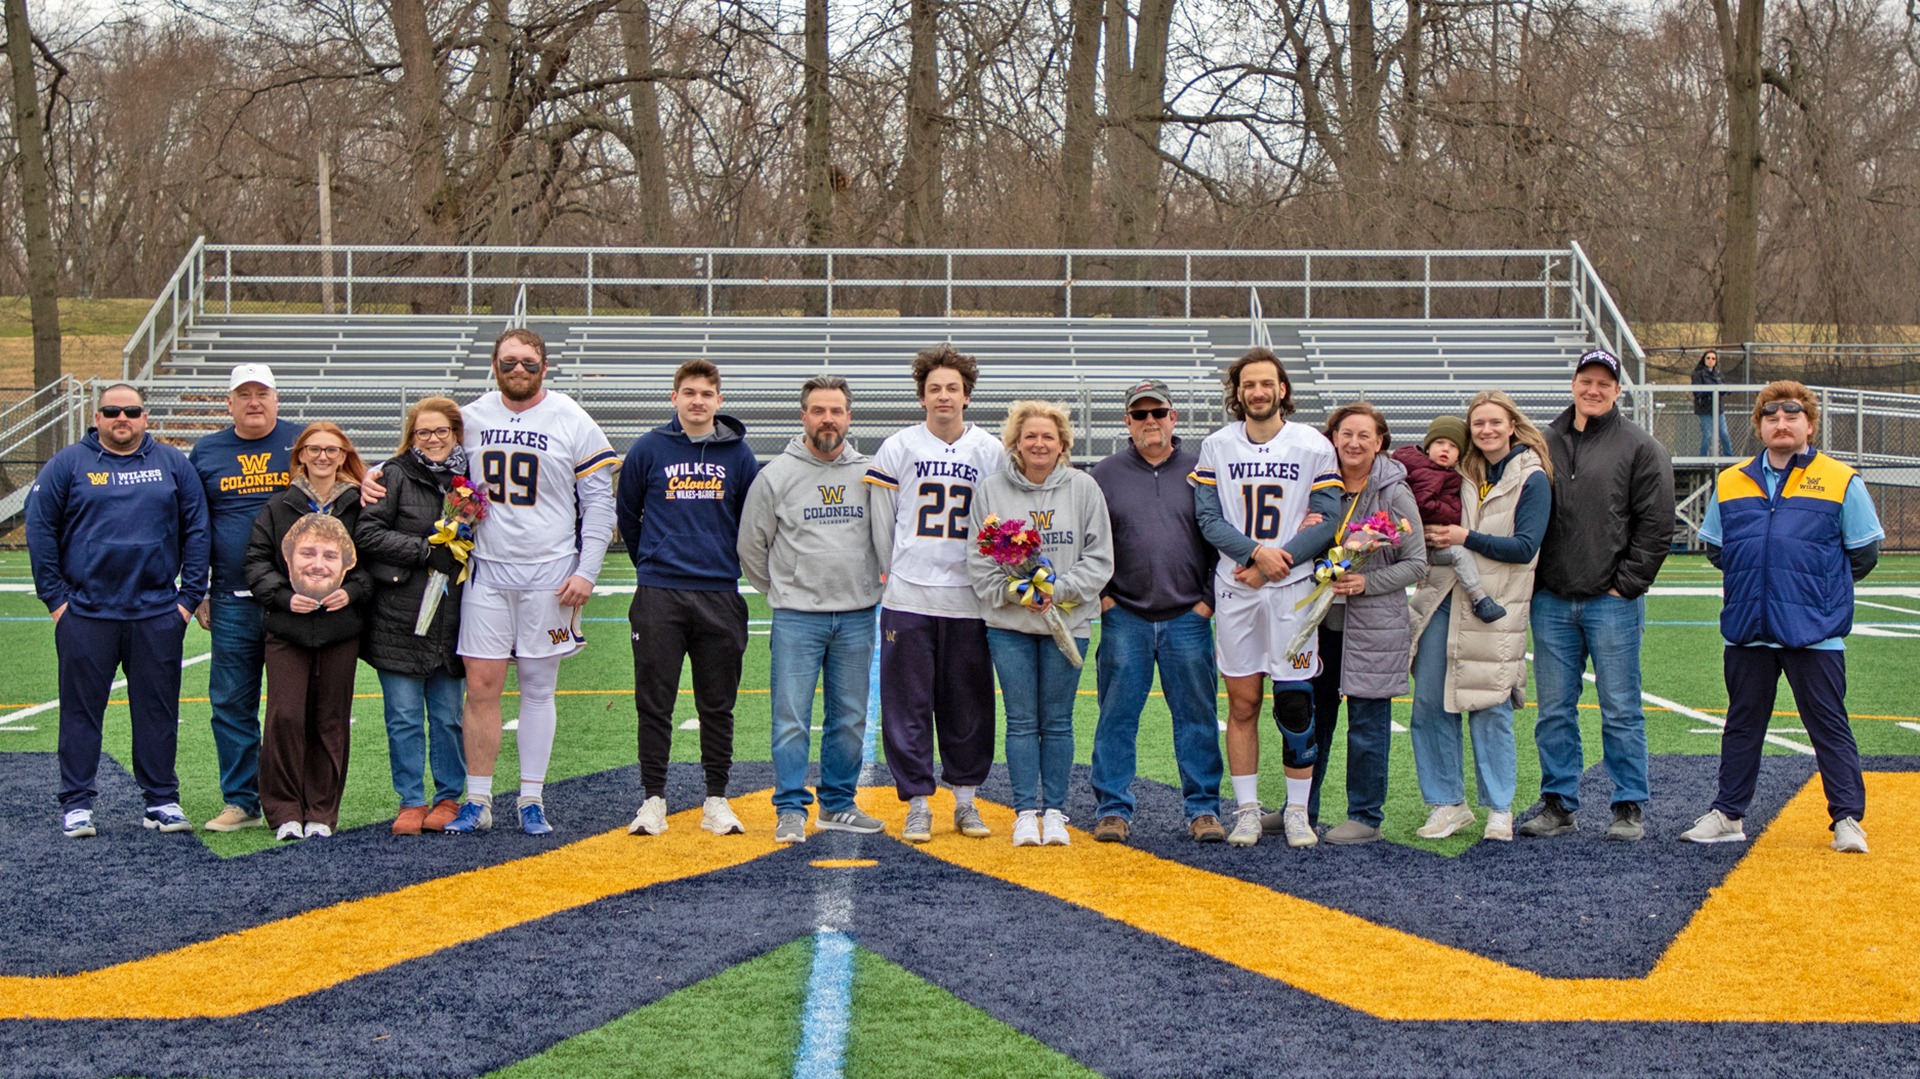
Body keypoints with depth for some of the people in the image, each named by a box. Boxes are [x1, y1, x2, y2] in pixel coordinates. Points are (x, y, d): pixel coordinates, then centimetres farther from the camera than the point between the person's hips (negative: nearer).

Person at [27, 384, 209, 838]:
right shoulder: (68, 465, 3)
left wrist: (190, 596, 0)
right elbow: (40, 530, 2)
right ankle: (77, 804, 12)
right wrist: (55, 596, -4)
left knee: (159, 710, 6)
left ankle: (162, 801, 15)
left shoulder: (173, 464, 7)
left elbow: (197, 530, 7)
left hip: (157, 613, 1)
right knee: (81, 710, 4)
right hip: (86, 613, -1)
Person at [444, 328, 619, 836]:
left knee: (538, 688, 5)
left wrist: (586, 571, -8)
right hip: (487, 570, 2)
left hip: (550, 574, -2)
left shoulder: (572, 422, -1)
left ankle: (532, 801, 13)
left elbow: (600, 502, -1)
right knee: (481, 685, -1)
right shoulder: (471, 419, 6)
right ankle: (477, 802, 8)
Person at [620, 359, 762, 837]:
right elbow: (627, 514, 14)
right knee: (654, 703, 2)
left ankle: (716, 800, 14)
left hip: (720, 597, 1)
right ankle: (653, 799, 10)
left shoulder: (738, 454, 4)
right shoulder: (649, 450, 2)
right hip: (658, 595, -1)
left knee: (718, 705, 6)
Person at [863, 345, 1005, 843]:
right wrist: (894, 574, 10)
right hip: (908, 599, -1)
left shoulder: (992, 452, 6)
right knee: (908, 704, 0)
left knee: (969, 704, 6)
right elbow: (881, 524, 8)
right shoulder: (897, 448, 2)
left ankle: (966, 799, 17)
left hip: (969, 600, 1)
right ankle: (918, 804, 8)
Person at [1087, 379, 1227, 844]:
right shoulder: (1105, 474, 7)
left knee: (1197, 715, 3)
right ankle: (1113, 809, 8)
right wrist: (1100, 594, 0)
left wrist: (1211, 598, 0)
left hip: (1189, 618, 0)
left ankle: (1203, 808, 11)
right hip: (1124, 618, 0)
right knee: (1117, 715, 1)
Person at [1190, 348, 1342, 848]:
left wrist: (1277, 562, -12)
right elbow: (1208, 518, 0)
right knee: (1242, 703, 4)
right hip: (1234, 589, 2)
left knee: (1295, 703, -3)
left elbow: (1327, 522, -3)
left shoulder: (1314, 446, 0)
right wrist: (1257, 551, -15)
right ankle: (1247, 809, 13)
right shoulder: (1216, 447, 5)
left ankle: (1297, 811, 8)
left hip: (1293, 589, -1)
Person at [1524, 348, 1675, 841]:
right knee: (1554, 711, 8)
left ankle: (1630, 808, 9)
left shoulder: (1640, 448, 0)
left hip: (1613, 602, -4)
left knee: (1621, 710, 1)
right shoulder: (1544, 444, 11)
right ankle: (1558, 804, 16)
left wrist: (1627, 584, -8)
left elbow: (1656, 525, -3)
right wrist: (1533, 581, 5)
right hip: (1551, 601, 4)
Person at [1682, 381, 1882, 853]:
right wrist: (1755, 581, 8)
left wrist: (1818, 585, 6)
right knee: (1742, 725, 12)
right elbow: (1715, 549, 17)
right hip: (1748, 631, 4)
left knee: (1829, 726, 0)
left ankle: (1848, 819, 6)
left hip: (1814, 633, -3)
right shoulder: (1730, 483, 9)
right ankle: (1728, 814, 21)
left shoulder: (1841, 482, 0)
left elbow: (1862, 556, 4)